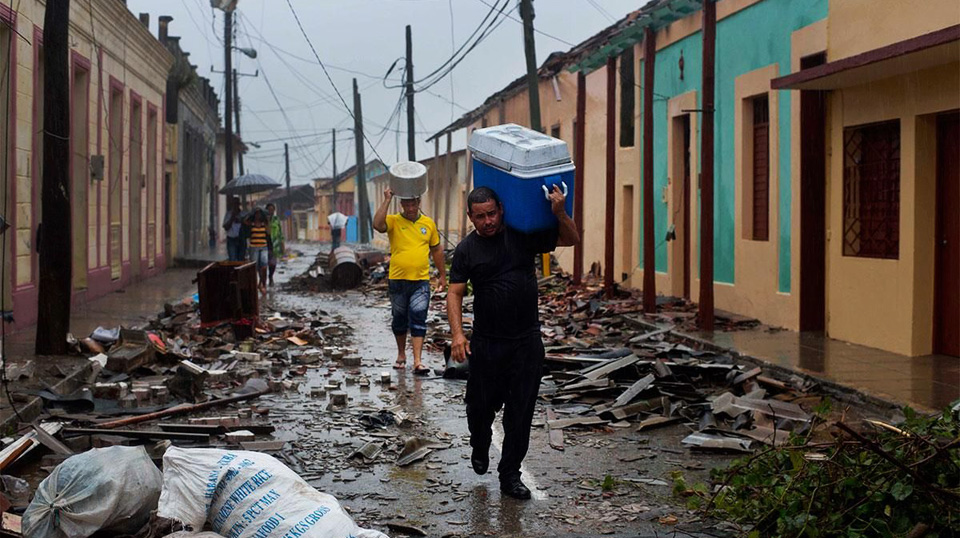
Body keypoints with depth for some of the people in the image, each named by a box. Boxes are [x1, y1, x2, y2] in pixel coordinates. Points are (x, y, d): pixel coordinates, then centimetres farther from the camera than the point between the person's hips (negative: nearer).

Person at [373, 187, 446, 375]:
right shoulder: (393, 221, -1)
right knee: (399, 320, 13)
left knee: (418, 320, -7)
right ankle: (401, 355, 30)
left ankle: (418, 361, -11)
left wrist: (443, 276, 16)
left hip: (421, 281, 0)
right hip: (397, 281, 0)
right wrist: (387, 200, -21)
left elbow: (437, 250, 16)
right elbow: (377, 225, -24)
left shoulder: (429, 223, 7)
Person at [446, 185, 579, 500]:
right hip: (487, 342, -1)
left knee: (521, 410, 3)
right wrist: (457, 334, -16)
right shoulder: (467, 249, -1)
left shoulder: (524, 236, 2)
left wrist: (559, 213, -14)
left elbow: (571, 240, 6)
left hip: (527, 341, 1)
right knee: (482, 405, 8)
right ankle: (480, 449, 41)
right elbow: (455, 294, -4)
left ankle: (510, 475, 14)